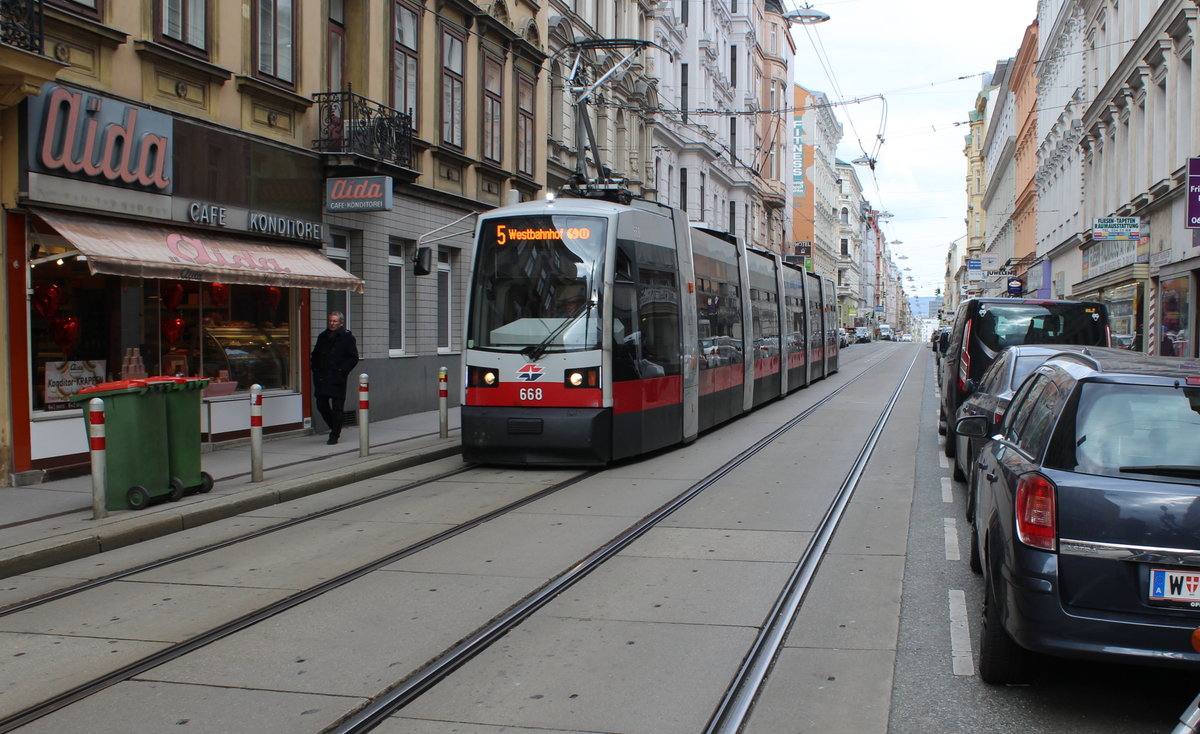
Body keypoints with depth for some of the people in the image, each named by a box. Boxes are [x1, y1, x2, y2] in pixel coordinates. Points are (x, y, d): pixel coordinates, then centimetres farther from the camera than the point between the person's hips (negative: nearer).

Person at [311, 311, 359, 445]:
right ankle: (335, 428, 26)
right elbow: (315, 355, 22)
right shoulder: (323, 336, 13)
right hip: (322, 378, 5)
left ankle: (334, 435, 3)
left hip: (337, 379, -5)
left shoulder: (347, 337, -2)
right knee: (321, 405, 6)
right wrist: (316, 370, 9)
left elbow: (354, 358, -3)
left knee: (337, 407, -4)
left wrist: (342, 372, -11)